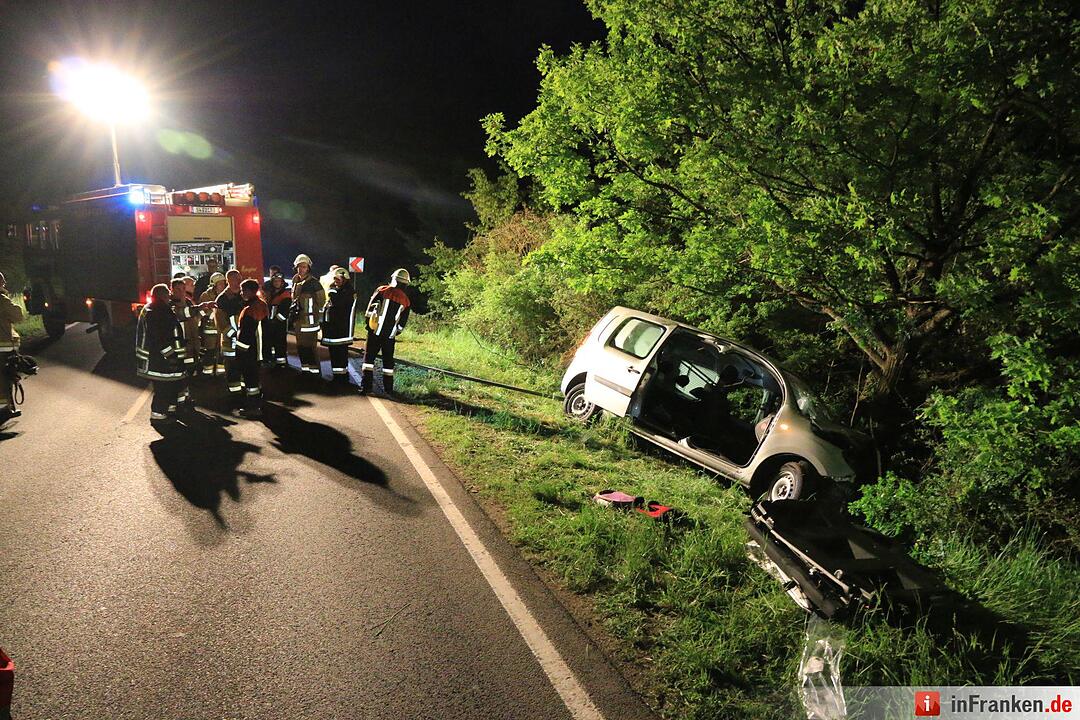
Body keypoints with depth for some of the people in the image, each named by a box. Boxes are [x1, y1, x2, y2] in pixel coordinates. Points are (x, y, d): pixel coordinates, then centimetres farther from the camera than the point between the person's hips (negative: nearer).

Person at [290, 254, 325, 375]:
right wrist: (294, 307, 12)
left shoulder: (314, 282, -10)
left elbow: (321, 301, -4)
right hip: (298, 319, 7)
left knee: (310, 346, -8)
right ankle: (304, 368, 24)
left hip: (310, 319, -7)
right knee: (300, 346, 13)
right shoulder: (296, 281, 11)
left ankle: (315, 370, 0)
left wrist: (313, 310, -1)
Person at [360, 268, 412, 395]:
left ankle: (366, 385, 0)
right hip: (390, 336, 2)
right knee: (388, 360, 11)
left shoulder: (381, 291, -3)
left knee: (369, 357, 5)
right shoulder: (406, 301, 4)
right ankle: (388, 388, 13)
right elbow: (402, 323, 8)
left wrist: (369, 324, 11)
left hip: (375, 332, -2)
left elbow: (369, 311, -3)